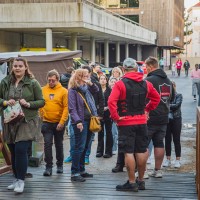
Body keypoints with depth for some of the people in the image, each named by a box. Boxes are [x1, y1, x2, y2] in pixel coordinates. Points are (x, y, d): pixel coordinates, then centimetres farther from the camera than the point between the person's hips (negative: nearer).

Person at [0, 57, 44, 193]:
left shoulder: (33, 83, -1)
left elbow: (41, 101, 1)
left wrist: (28, 104, -15)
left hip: (27, 122, -4)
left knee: (21, 150, -14)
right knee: (13, 151, 9)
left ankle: (21, 180, -2)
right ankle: (17, 179, 23)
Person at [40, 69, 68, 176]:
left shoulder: (63, 91, -7)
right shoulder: (43, 90, 0)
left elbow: (66, 107, -10)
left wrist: (62, 122, -16)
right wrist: (42, 115, -1)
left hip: (59, 123, -1)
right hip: (47, 123, 1)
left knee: (59, 145, 12)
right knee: (47, 144, -4)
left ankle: (60, 165, 25)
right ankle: (48, 167, 1)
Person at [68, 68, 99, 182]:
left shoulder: (86, 88, 12)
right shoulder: (73, 90, -8)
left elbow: (96, 90, 24)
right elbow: (72, 108, -14)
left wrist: (91, 83, 5)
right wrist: (78, 121, -23)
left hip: (89, 121, 8)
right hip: (81, 122, -8)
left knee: (85, 147, 12)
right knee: (80, 147, -9)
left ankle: (81, 170, 21)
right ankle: (74, 173, -5)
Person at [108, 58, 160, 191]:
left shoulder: (120, 84, -11)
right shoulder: (146, 84, 5)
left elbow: (111, 102, -22)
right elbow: (156, 98, 16)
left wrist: (115, 117, -13)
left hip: (126, 123, -5)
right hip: (142, 121, 5)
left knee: (129, 152, -1)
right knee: (141, 151, 12)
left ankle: (132, 183, 2)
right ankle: (141, 181, 22)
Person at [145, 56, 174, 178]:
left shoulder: (149, 80, -16)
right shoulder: (168, 80, 9)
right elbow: (172, 97, 21)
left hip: (150, 118, -7)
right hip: (164, 117, 7)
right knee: (159, 144, 12)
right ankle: (158, 170, 16)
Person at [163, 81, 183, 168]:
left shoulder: (179, 96, 0)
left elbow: (176, 105, -14)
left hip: (176, 120, -2)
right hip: (166, 120, 2)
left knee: (176, 140, 2)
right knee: (167, 140, 8)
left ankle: (177, 160, 8)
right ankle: (168, 159, 18)